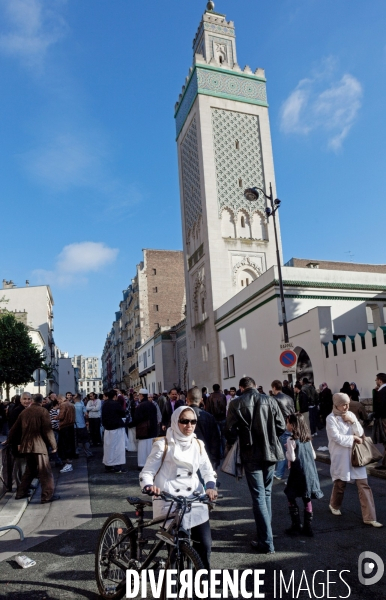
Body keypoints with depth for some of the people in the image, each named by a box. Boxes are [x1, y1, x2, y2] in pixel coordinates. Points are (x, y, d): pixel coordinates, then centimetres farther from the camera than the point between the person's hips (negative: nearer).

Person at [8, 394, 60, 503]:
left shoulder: (24, 412, 9)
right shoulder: (43, 411, -8)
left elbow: (15, 428, 17)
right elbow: (47, 430, -12)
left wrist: (10, 440, 34)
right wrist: (53, 445, -5)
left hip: (26, 446, 7)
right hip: (39, 446, -7)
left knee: (30, 470, 22)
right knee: (45, 472, -1)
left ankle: (21, 493, 28)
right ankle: (47, 496, -3)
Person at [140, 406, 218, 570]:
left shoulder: (198, 445, 7)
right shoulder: (163, 444, -6)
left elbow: (208, 471, 10)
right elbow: (146, 472, -5)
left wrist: (210, 486, -11)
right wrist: (148, 487, -26)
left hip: (195, 502, 4)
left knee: (205, 545, 0)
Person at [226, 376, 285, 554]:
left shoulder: (236, 404, -9)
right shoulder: (269, 401, -2)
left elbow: (230, 431, -9)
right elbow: (281, 426, -1)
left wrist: (231, 443, 13)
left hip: (251, 454, -3)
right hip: (270, 452, 3)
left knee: (258, 496, 3)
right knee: (266, 493, 20)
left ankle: (266, 542, 4)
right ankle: (265, 530, 31)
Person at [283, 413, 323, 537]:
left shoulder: (291, 440, -15)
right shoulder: (307, 438, 6)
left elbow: (292, 458, -18)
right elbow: (314, 455, 10)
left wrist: (287, 451, -1)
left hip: (298, 473, -7)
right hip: (310, 472, 7)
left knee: (291, 499, 7)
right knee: (307, 500, 13)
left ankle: (296, 526, 10)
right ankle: (307, 527, 19)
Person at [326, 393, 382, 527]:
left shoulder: (351, 415, 3)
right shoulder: (331, 418, -13)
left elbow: (360, 433, 1)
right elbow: (337, 438, -20)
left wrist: (352, 421, -13)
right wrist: (353, 438, -13)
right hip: (340, 456, -4)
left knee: (364, 485, 1)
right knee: (340, 483, 12)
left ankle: (369, 517, 7)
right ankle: (334, 505, 40)